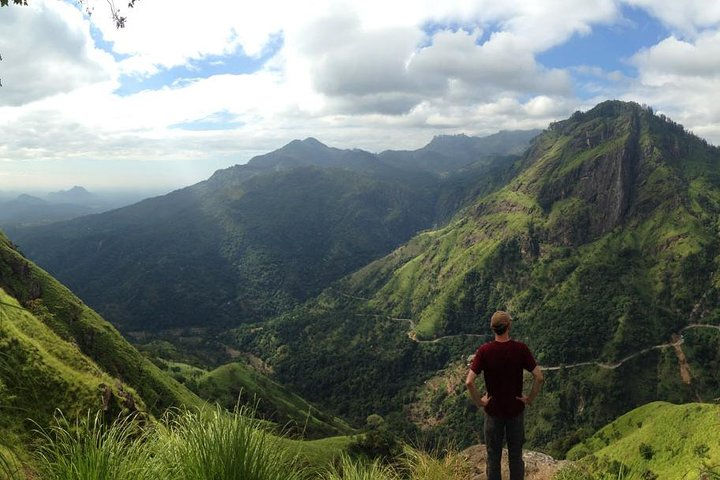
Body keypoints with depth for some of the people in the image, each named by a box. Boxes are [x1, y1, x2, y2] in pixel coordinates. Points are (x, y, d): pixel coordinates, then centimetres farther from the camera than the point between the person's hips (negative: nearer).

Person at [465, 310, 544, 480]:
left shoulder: (484, 350, -15)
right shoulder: (521, 349, -13)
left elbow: (469, 382, -21)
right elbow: (539, 377, -15)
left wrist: (479, 402, -7)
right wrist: (530, 399, -2)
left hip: (493, 410, -1)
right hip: (516, 410, 1)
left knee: (493, 457, 13)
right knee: (516, 456, 15)